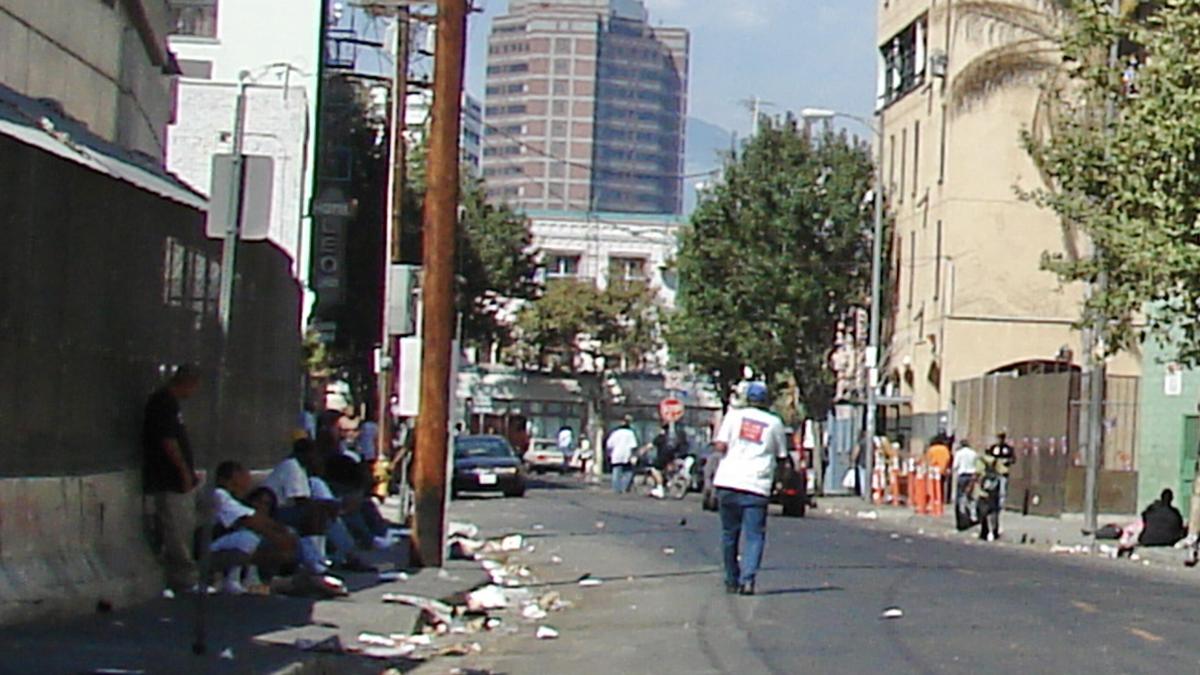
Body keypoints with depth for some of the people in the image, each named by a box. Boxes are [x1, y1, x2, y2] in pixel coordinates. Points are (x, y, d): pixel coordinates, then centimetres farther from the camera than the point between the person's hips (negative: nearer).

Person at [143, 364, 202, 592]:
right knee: (177, 531, -7)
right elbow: (168, 441, -21)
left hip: (179, 481, 11)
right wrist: (185, 470, -17)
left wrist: (188, 471, 19)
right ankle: (185, 579, -5)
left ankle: (184, 578, 19)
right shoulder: (164, 403, -15)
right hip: (169, 481, -11)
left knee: (185, 528, 14)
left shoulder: (169, 403, 16)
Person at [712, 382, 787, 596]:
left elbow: (720, 446, -3)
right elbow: (781, 455, 11)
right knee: (754, 536, -1)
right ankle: (747, 579, -19)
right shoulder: (774, 423, 7)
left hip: (727, 482, 1)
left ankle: (732, 581, 20)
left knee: (729, 533, 13)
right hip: (757, 487, -1)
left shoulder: (734, 415, 5)